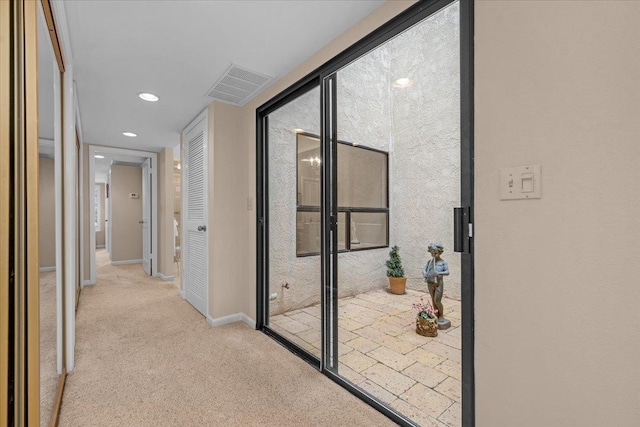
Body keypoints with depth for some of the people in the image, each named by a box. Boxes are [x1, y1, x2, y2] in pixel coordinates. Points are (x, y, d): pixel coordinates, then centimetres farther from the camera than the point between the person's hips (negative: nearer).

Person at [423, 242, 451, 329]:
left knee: (437, 300, -3)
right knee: (433, 300, 14)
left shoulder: (443, 262, -9)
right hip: (430, 283, 5)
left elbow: (447, 272, -19)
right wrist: (424, 274, -19)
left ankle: (441, 316, 17)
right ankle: (436, 315, 29)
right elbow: (424, 269, 3)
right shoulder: (429, 261, 4)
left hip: (438, 283, -5)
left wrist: (439, 273, -35)